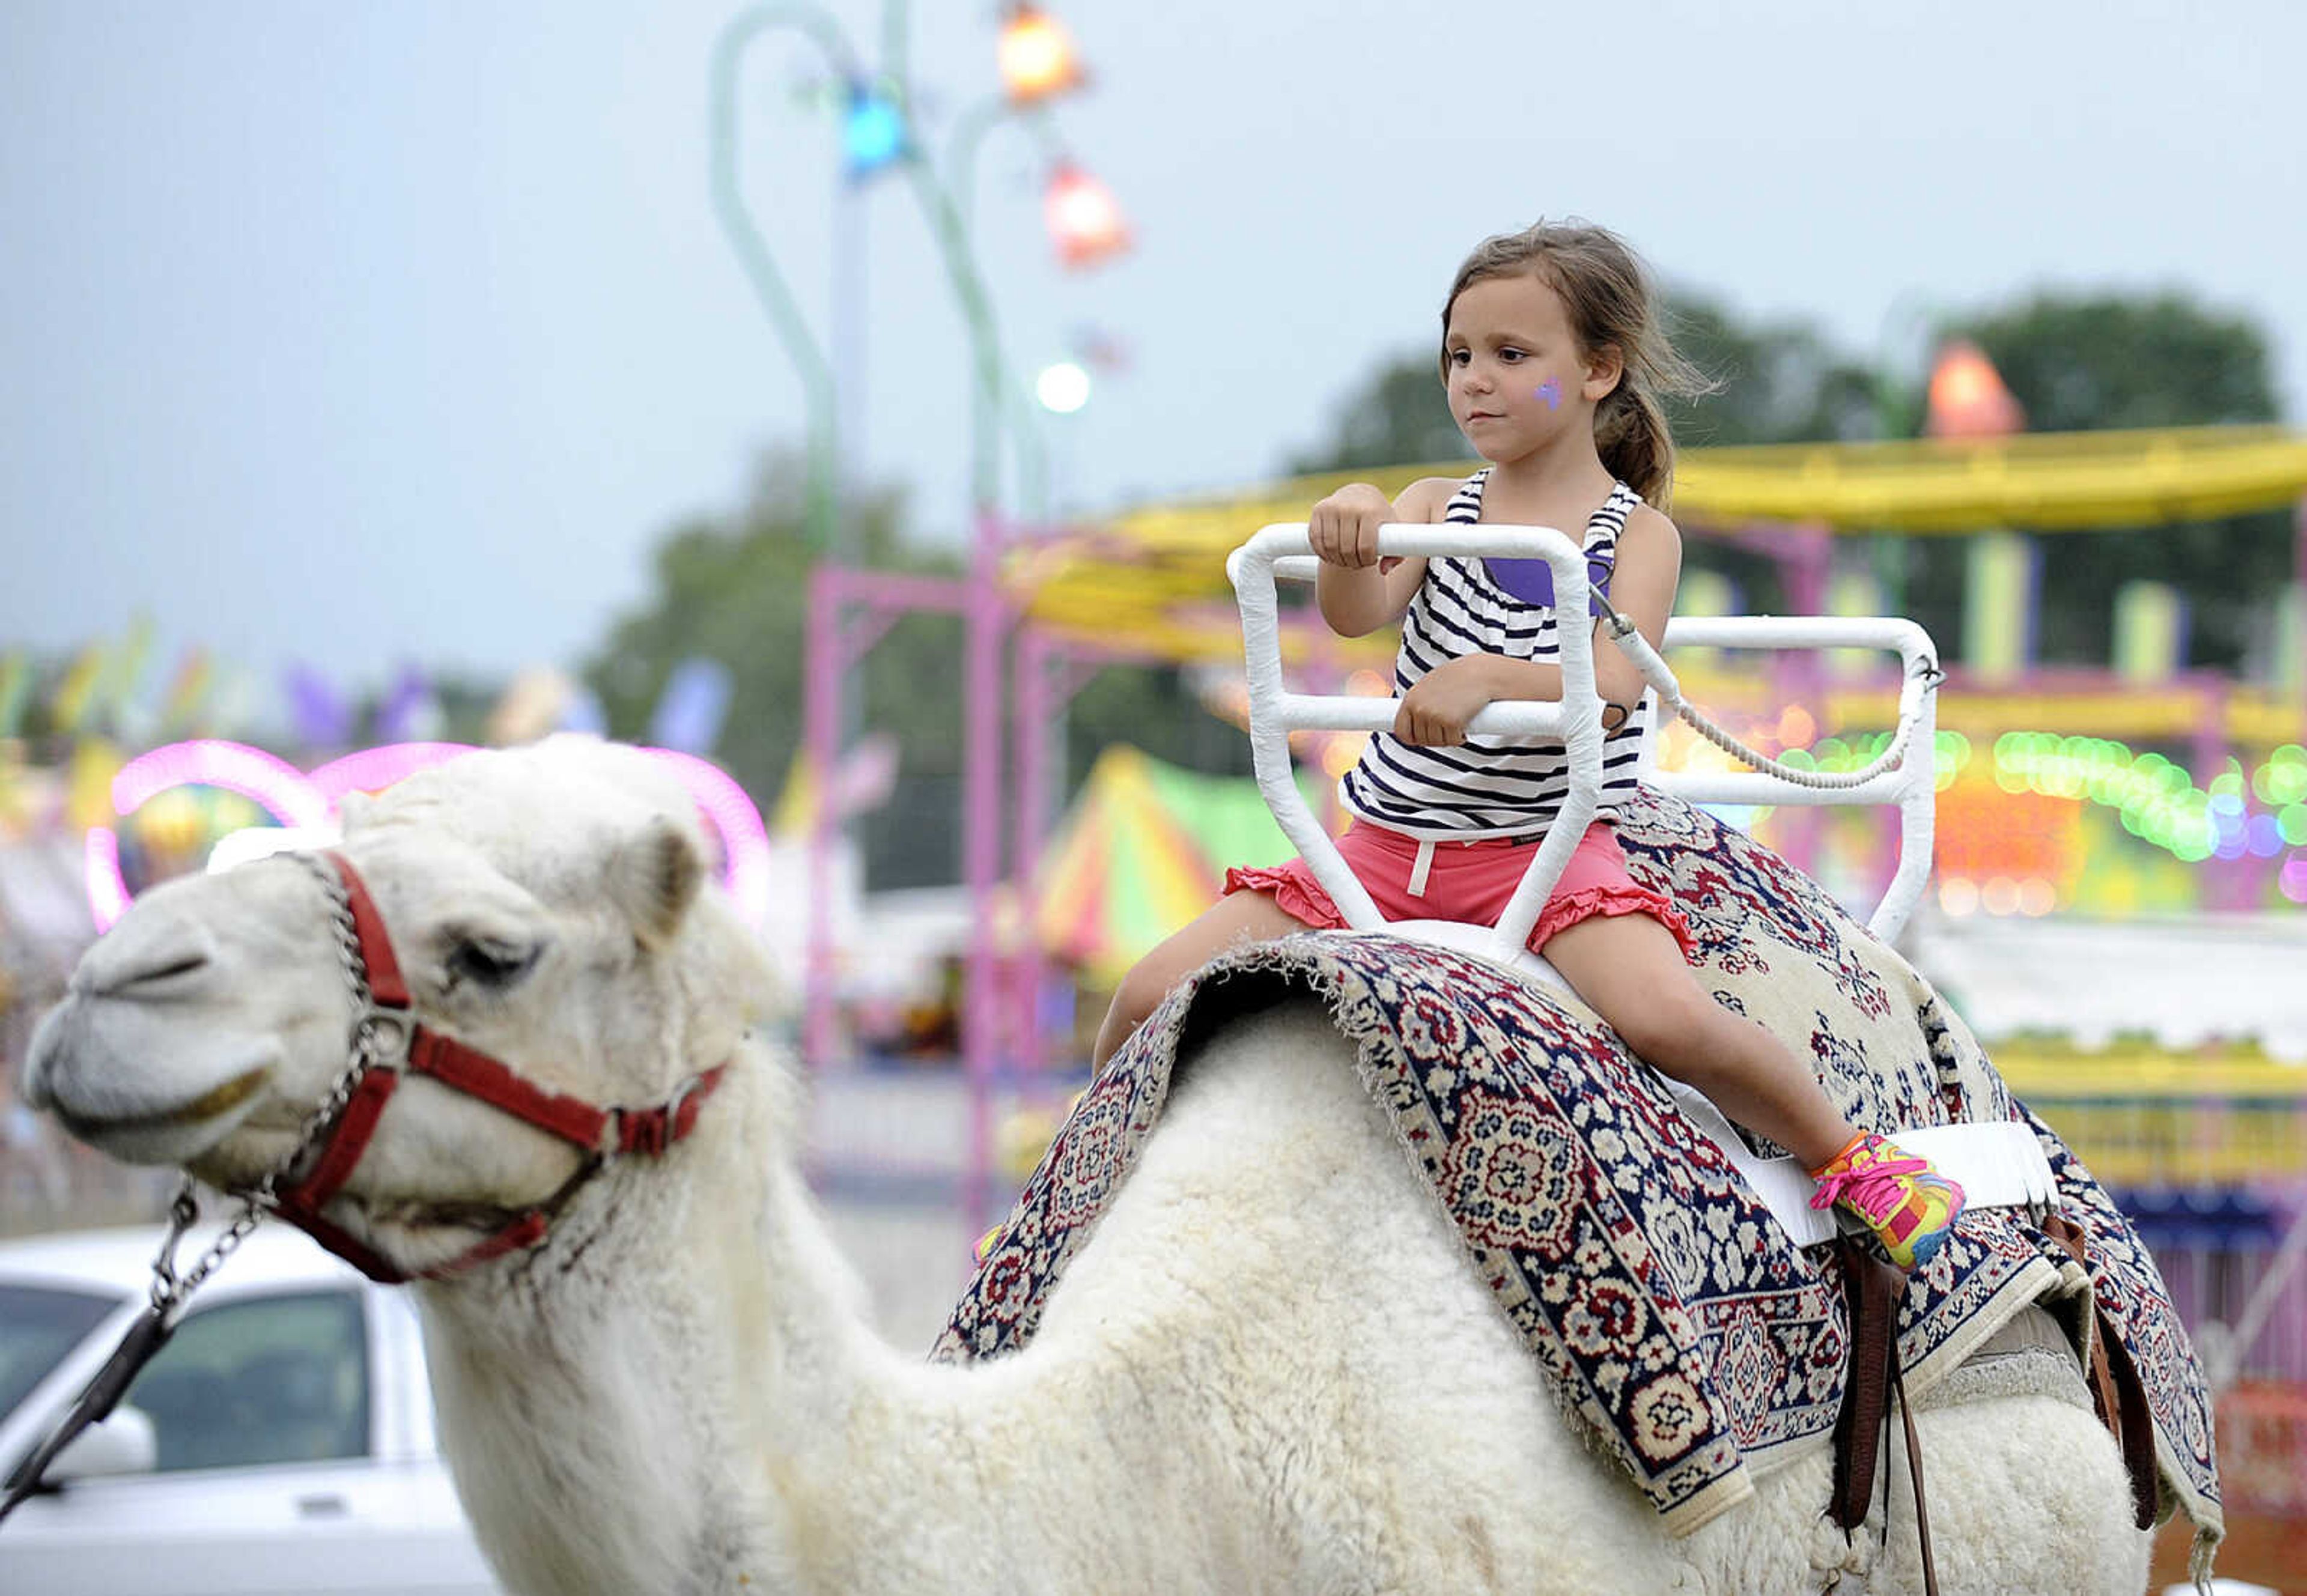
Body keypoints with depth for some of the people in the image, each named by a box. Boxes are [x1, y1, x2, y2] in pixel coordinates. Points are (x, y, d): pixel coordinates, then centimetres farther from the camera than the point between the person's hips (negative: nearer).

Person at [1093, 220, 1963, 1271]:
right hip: (1384, 849, 4)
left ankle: (1849, 1157, -5)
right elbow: (1356, 613, -10)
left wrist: (1487, 679, -36)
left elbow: (1614, 684, -18)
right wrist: (1349, 532, -33)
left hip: (1548, 851, -4)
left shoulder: (1637, 535, 0)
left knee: (1667, 1019, -30)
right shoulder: (1437, 510, 9)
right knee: (1153, 1002, -6)